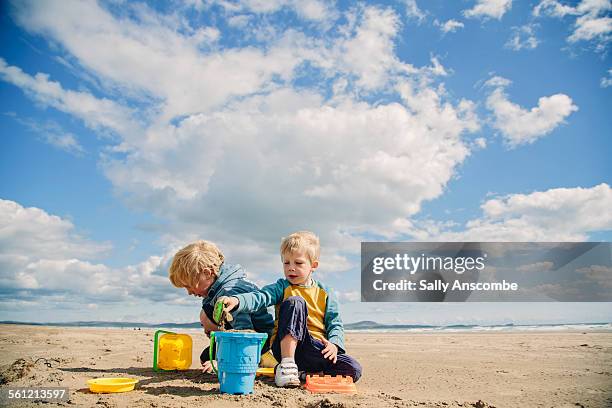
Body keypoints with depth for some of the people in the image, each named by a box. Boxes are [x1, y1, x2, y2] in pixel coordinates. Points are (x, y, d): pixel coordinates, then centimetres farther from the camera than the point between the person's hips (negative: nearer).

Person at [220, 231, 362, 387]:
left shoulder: (324, 292, 9)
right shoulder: (282, 287, 4)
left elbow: (335, 323, 7)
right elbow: (259, 297, -15)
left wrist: (334, 343, -13)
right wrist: (237, 301, -35)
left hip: (317, 349, 3)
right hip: (287, 346, -2)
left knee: (353, 370, -19)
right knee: (295, 302, -26)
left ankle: (301, 373, -6)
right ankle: (287, 365, -27)